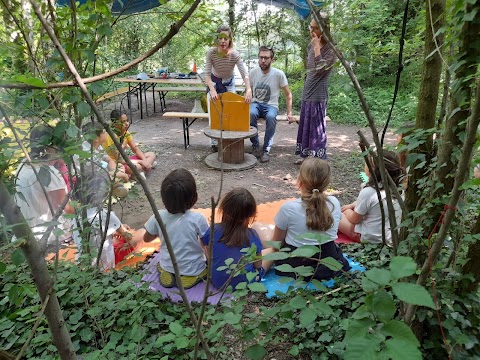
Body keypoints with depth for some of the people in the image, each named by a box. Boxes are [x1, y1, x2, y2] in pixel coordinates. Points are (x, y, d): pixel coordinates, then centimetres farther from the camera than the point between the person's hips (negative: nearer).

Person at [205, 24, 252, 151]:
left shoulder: (235, 55, -26)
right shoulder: (211, 52, -26)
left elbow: (244, 74, -31)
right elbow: (207, 74, -27)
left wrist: (248, 90, -47)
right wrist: (212, 90, -43)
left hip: (229, 85, 0)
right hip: (214, 83, 0)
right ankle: (214, 143, 10)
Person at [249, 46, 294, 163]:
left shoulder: (279, 74, -8)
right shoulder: (253, 72, -1)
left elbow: (288, 94, 0)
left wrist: (289, 113, -5)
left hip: (271, 105, -2)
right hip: (256, 103, 2)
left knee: (271, 117, -38)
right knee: (250, 114, -35)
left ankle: (266, 150, -25)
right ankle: (255, 146, -18)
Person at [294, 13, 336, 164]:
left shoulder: (331, 49, -13)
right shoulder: (311, 45, 9)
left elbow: (320, 69, -26)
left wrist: (317, 48, -23)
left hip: (318, 95, -8)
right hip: (307, 93, 8)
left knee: (316, 127, -3)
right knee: (305, 125, 14)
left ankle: (317, 159, 5)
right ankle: (306, 154, 26)